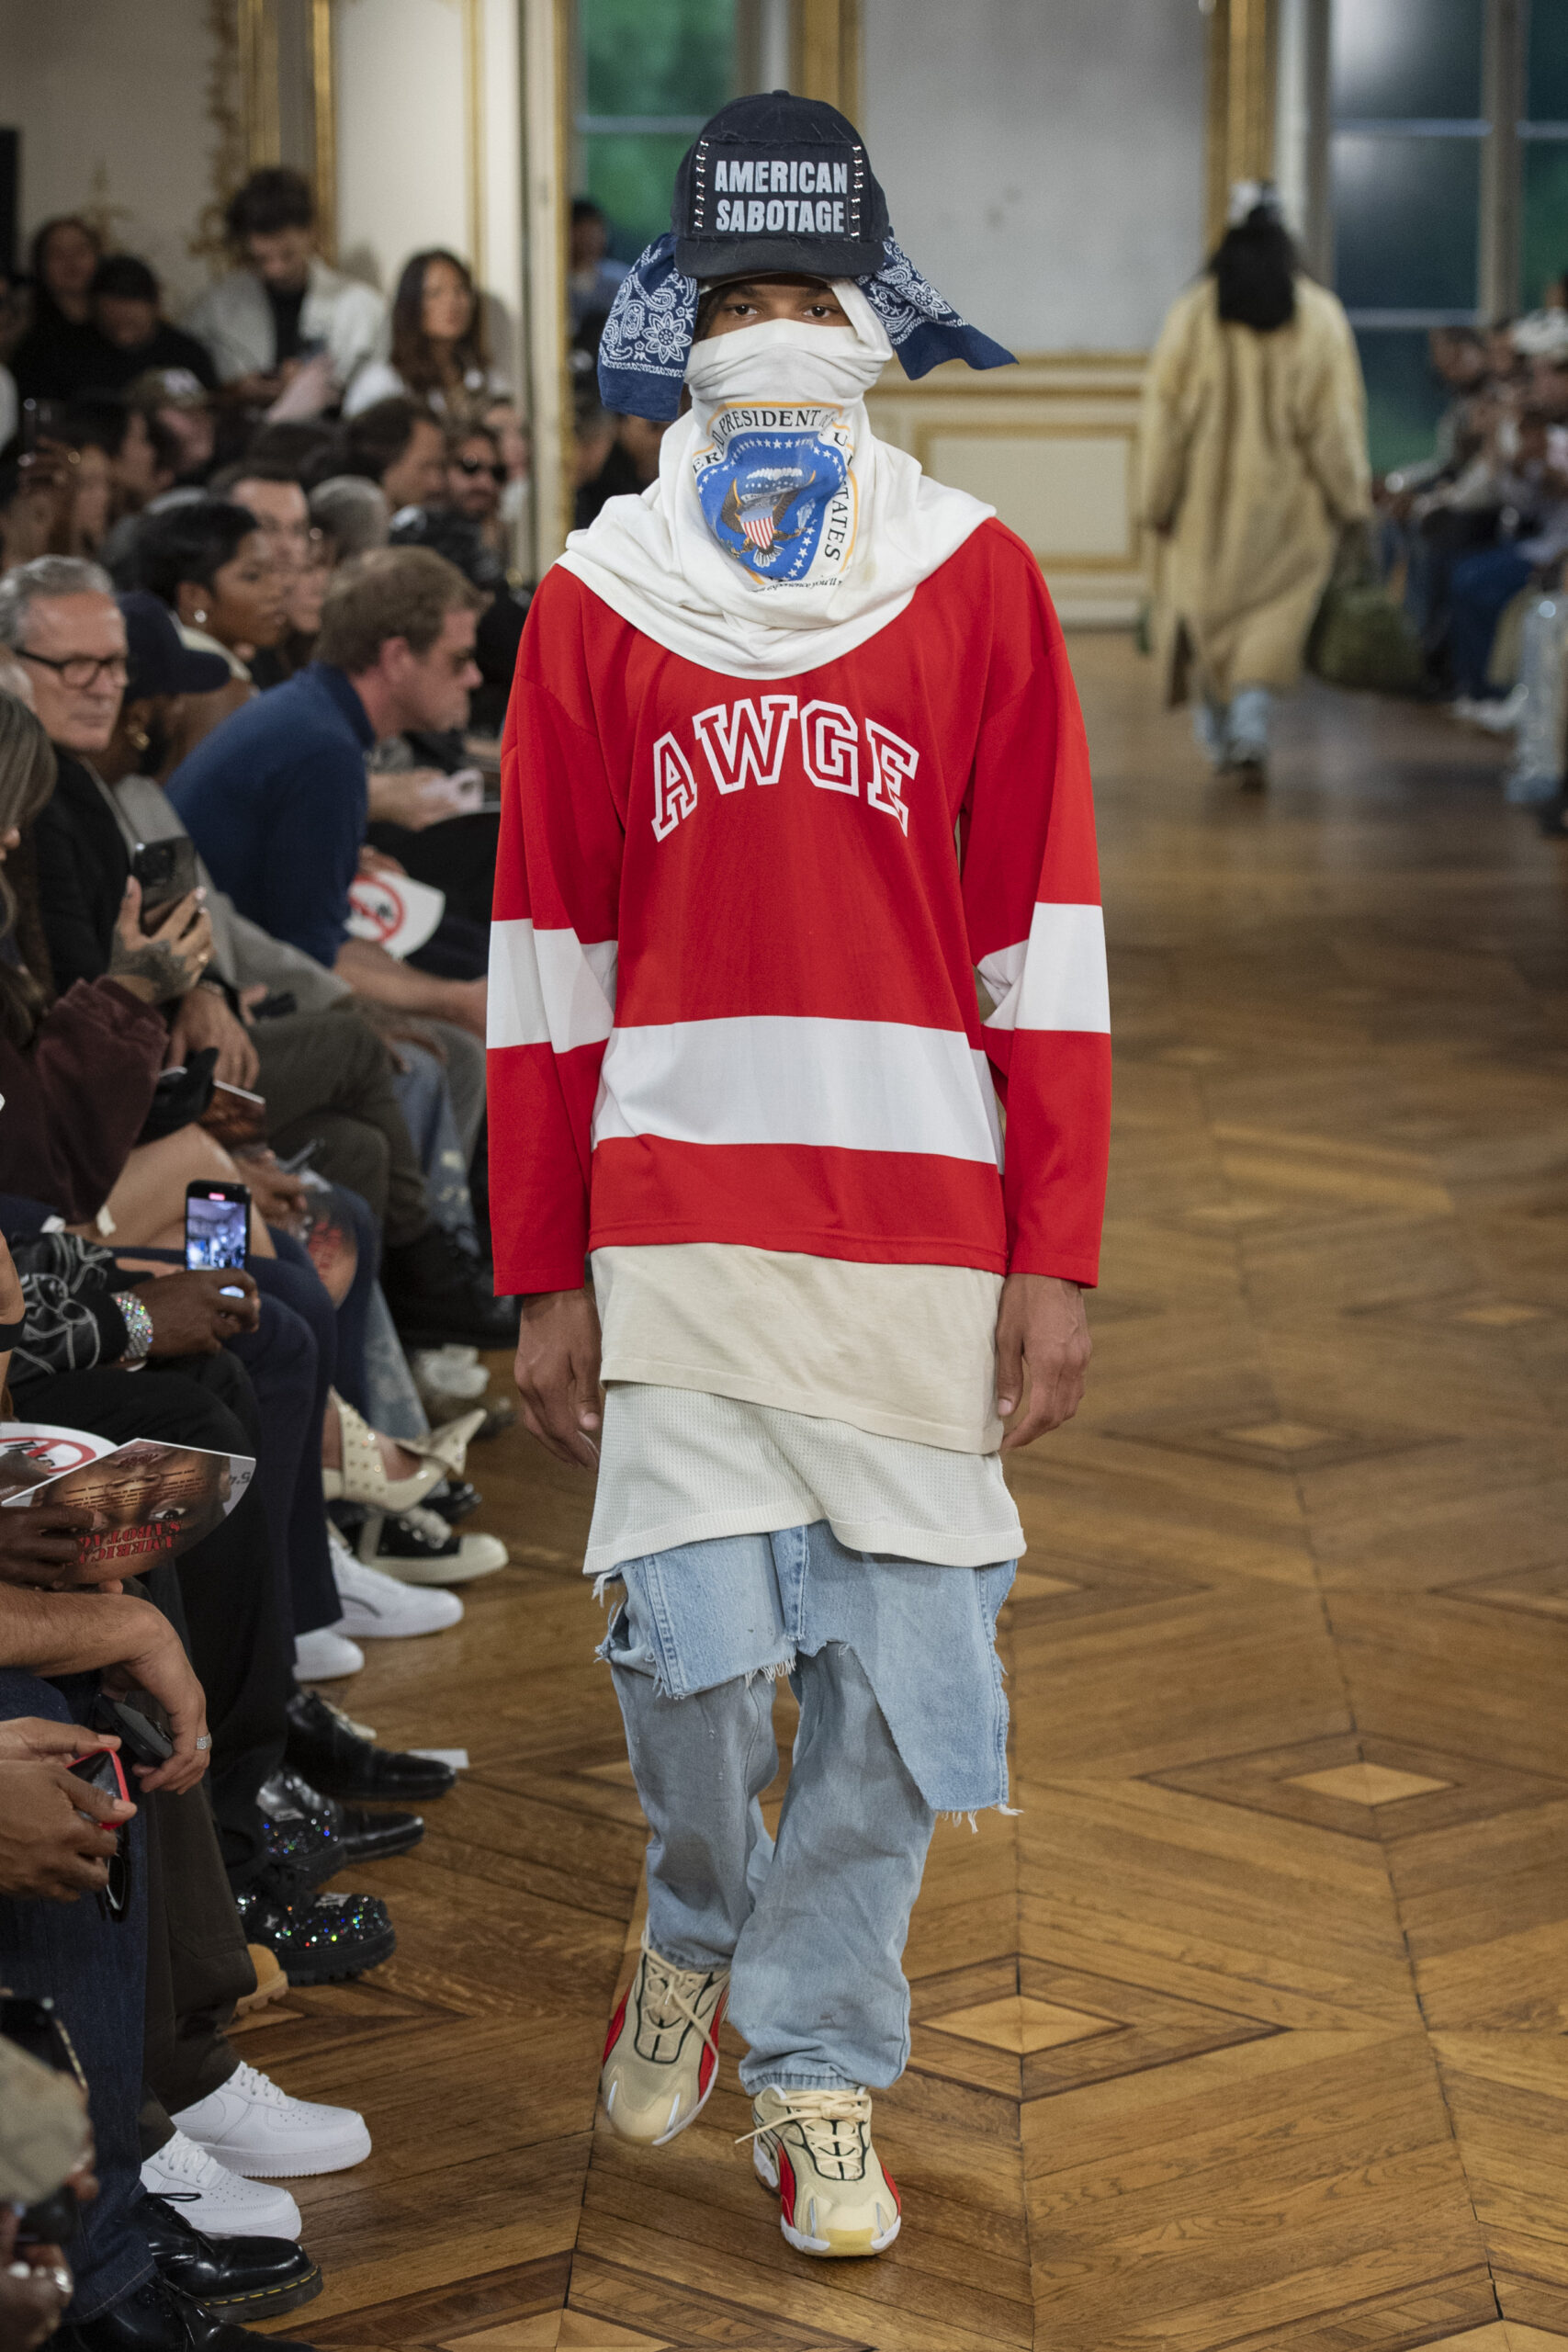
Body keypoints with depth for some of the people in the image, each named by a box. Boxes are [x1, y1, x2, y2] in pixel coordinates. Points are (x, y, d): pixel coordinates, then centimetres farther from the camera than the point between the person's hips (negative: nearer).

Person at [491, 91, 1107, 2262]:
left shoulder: (976, 582, 4)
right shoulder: (598, 602, 7)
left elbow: (1047, 940, 2)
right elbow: (546, 956, 7)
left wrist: (1056, 1258, -2)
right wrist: (546, 1276, 4)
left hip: (925, 1223, 0)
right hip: (674, 1215, 0)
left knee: (896, 1664, 2)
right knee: (695, 1643, -8)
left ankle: (815, 2065, 20)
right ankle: (698, 1928, 24)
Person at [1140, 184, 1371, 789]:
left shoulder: (1193, 312, -4)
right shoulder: (1319, 314, -4)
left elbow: (1165, 409, -3)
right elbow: (1337, 415, -5)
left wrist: (1158, 499, 2)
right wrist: (1350, 496, 2)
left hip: (1208, 494, 1)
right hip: (1286, 492, -1)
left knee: (1205, 607, 16)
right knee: (1271, 615, 3)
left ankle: (1218, 737, 24)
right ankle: (1250, 725, -17)